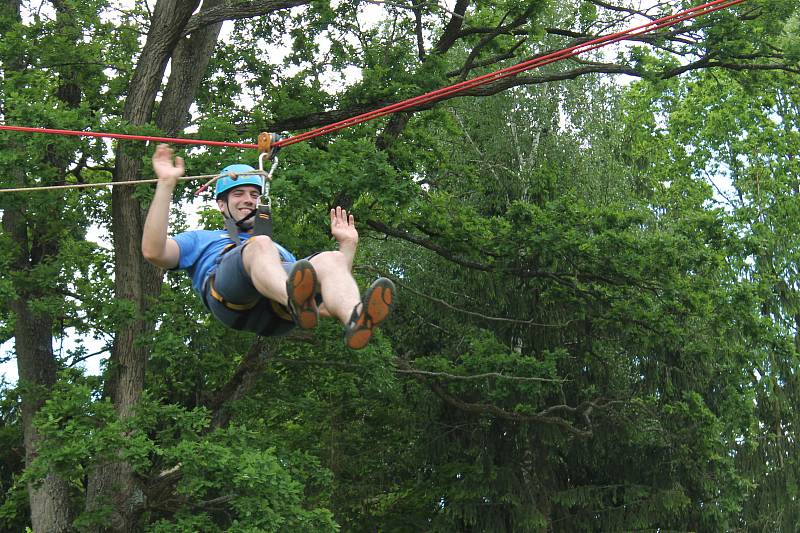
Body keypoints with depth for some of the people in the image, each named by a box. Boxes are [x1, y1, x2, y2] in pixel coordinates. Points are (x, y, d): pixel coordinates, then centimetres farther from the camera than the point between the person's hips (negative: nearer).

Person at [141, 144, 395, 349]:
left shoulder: (282, 253, 46)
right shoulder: (201, 240, 40)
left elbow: (326, 305, 34)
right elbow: (153, 252, 17)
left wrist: (348, 244, 30)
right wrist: (166, 184, 14)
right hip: (230, 298, -3)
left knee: (331, 259, -28)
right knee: (261, 245, -34)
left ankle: (356, 317, -62)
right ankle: (295, 301, -68)